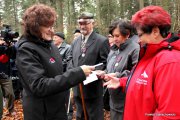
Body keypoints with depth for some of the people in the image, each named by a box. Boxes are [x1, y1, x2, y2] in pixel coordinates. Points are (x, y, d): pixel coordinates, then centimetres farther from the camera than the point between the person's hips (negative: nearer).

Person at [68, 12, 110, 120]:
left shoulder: (102, 41, -7)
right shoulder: (75, 42, 12)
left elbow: (105, 63, -10)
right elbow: (72, 61, 16)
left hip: (93, 89, -6)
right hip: (77, 88, 6)